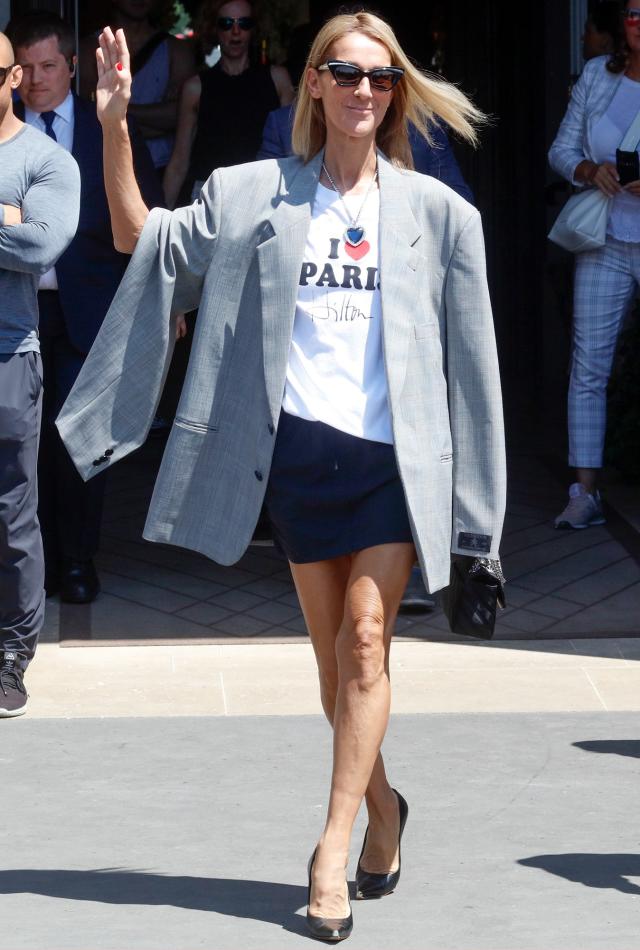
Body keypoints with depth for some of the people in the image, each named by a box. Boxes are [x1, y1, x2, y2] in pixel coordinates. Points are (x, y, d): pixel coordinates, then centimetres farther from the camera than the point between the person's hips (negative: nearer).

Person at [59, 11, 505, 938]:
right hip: (301, 446, 2)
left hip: (396, 452, -2)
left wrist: (469, 479, 3)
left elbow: (466, 350, 7)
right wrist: (115, 128, -3)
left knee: (365, 642, -11)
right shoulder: (254, 197, 7)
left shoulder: (435, 211, 5)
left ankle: (334, 851, -10)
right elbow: (141, 241, 9)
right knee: (332, 654, 9)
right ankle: (382, 808, 29)